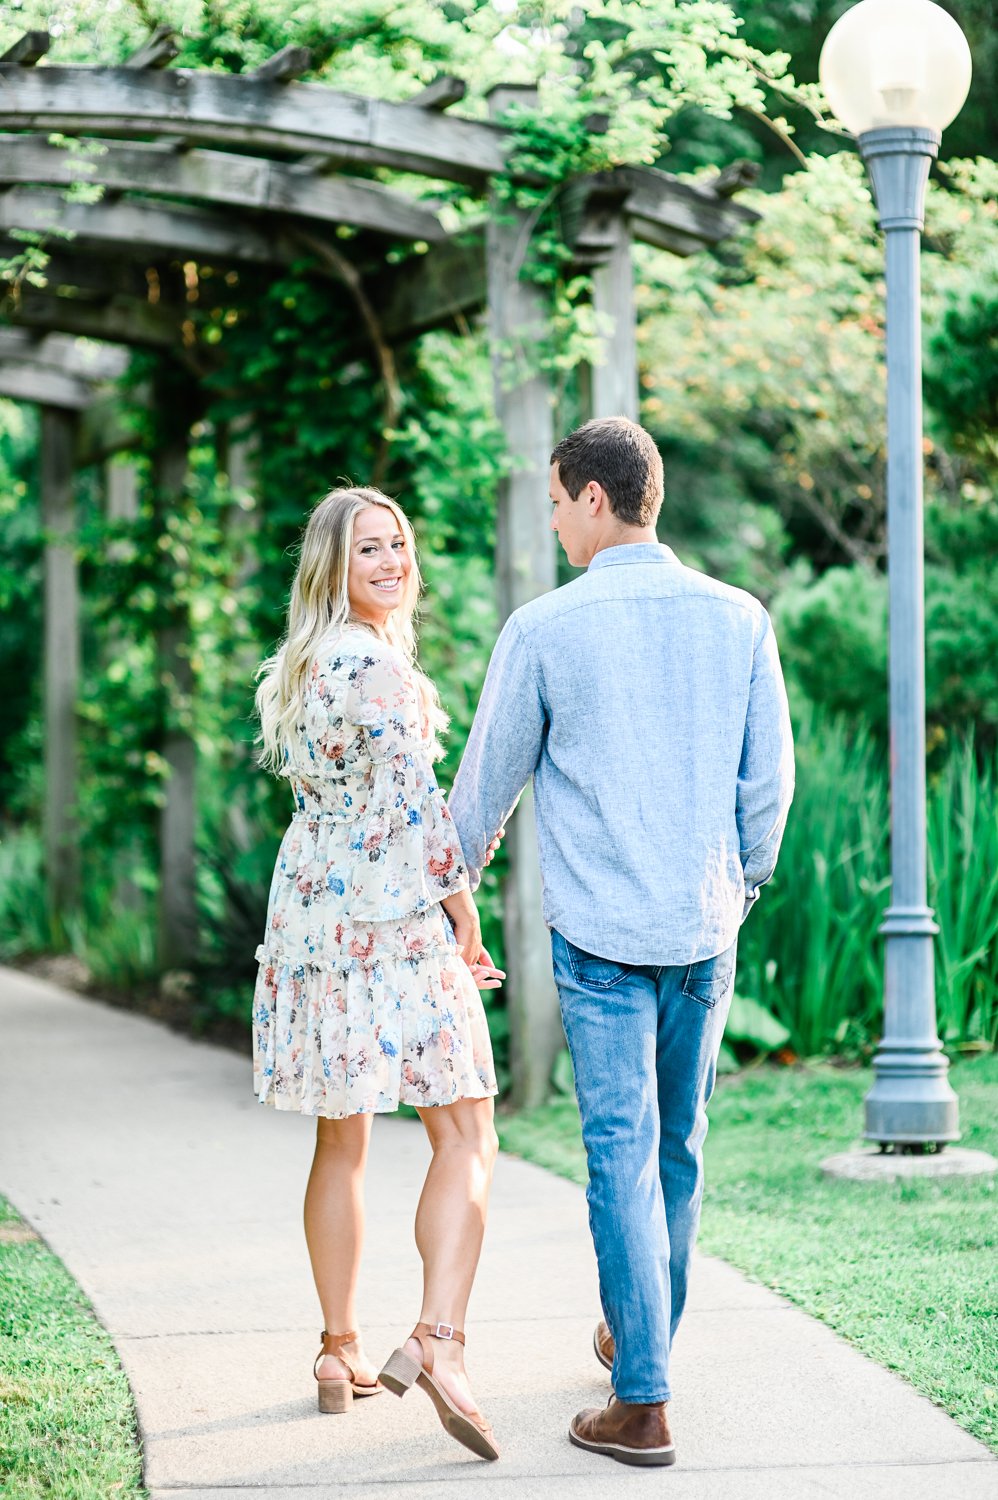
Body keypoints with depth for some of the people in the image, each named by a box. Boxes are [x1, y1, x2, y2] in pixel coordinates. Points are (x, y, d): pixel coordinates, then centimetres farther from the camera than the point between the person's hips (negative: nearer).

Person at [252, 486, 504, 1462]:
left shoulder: (292, 667, 15)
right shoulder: (379, 664, -13)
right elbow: (413, 801, -16)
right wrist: (463, 913, -7)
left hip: (309, 908, 8)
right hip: (396, 914, -8)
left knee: (340, 1140, 13)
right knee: (464, 1135, -8)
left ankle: (339, 1353, 18)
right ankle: (436, 1339, -23)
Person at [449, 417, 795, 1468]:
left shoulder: (545, 628, -6)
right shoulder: (738, 620, 2)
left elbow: (489, 780, 5)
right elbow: (770, 780, 7)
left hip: (598, 932, -3)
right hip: (703, 927, 4)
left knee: (621, 1152, -3)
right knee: (677, 1147, 17)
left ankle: (643, 1403, -6)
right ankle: (640, 1337, 34)